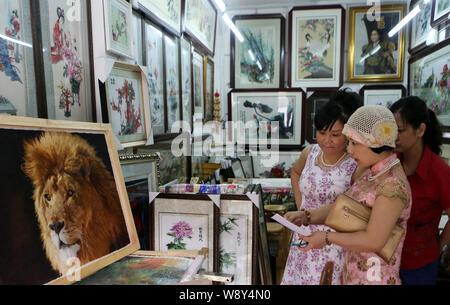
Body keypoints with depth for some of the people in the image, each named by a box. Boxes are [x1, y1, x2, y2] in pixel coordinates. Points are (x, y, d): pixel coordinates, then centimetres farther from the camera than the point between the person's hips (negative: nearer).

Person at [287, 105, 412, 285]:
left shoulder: (393, 185, -25)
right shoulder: (371, 173, 2)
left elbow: (374, 241, -27)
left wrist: (327, 238, -18)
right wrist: (306, 216, -7)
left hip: (373, 277, -7)